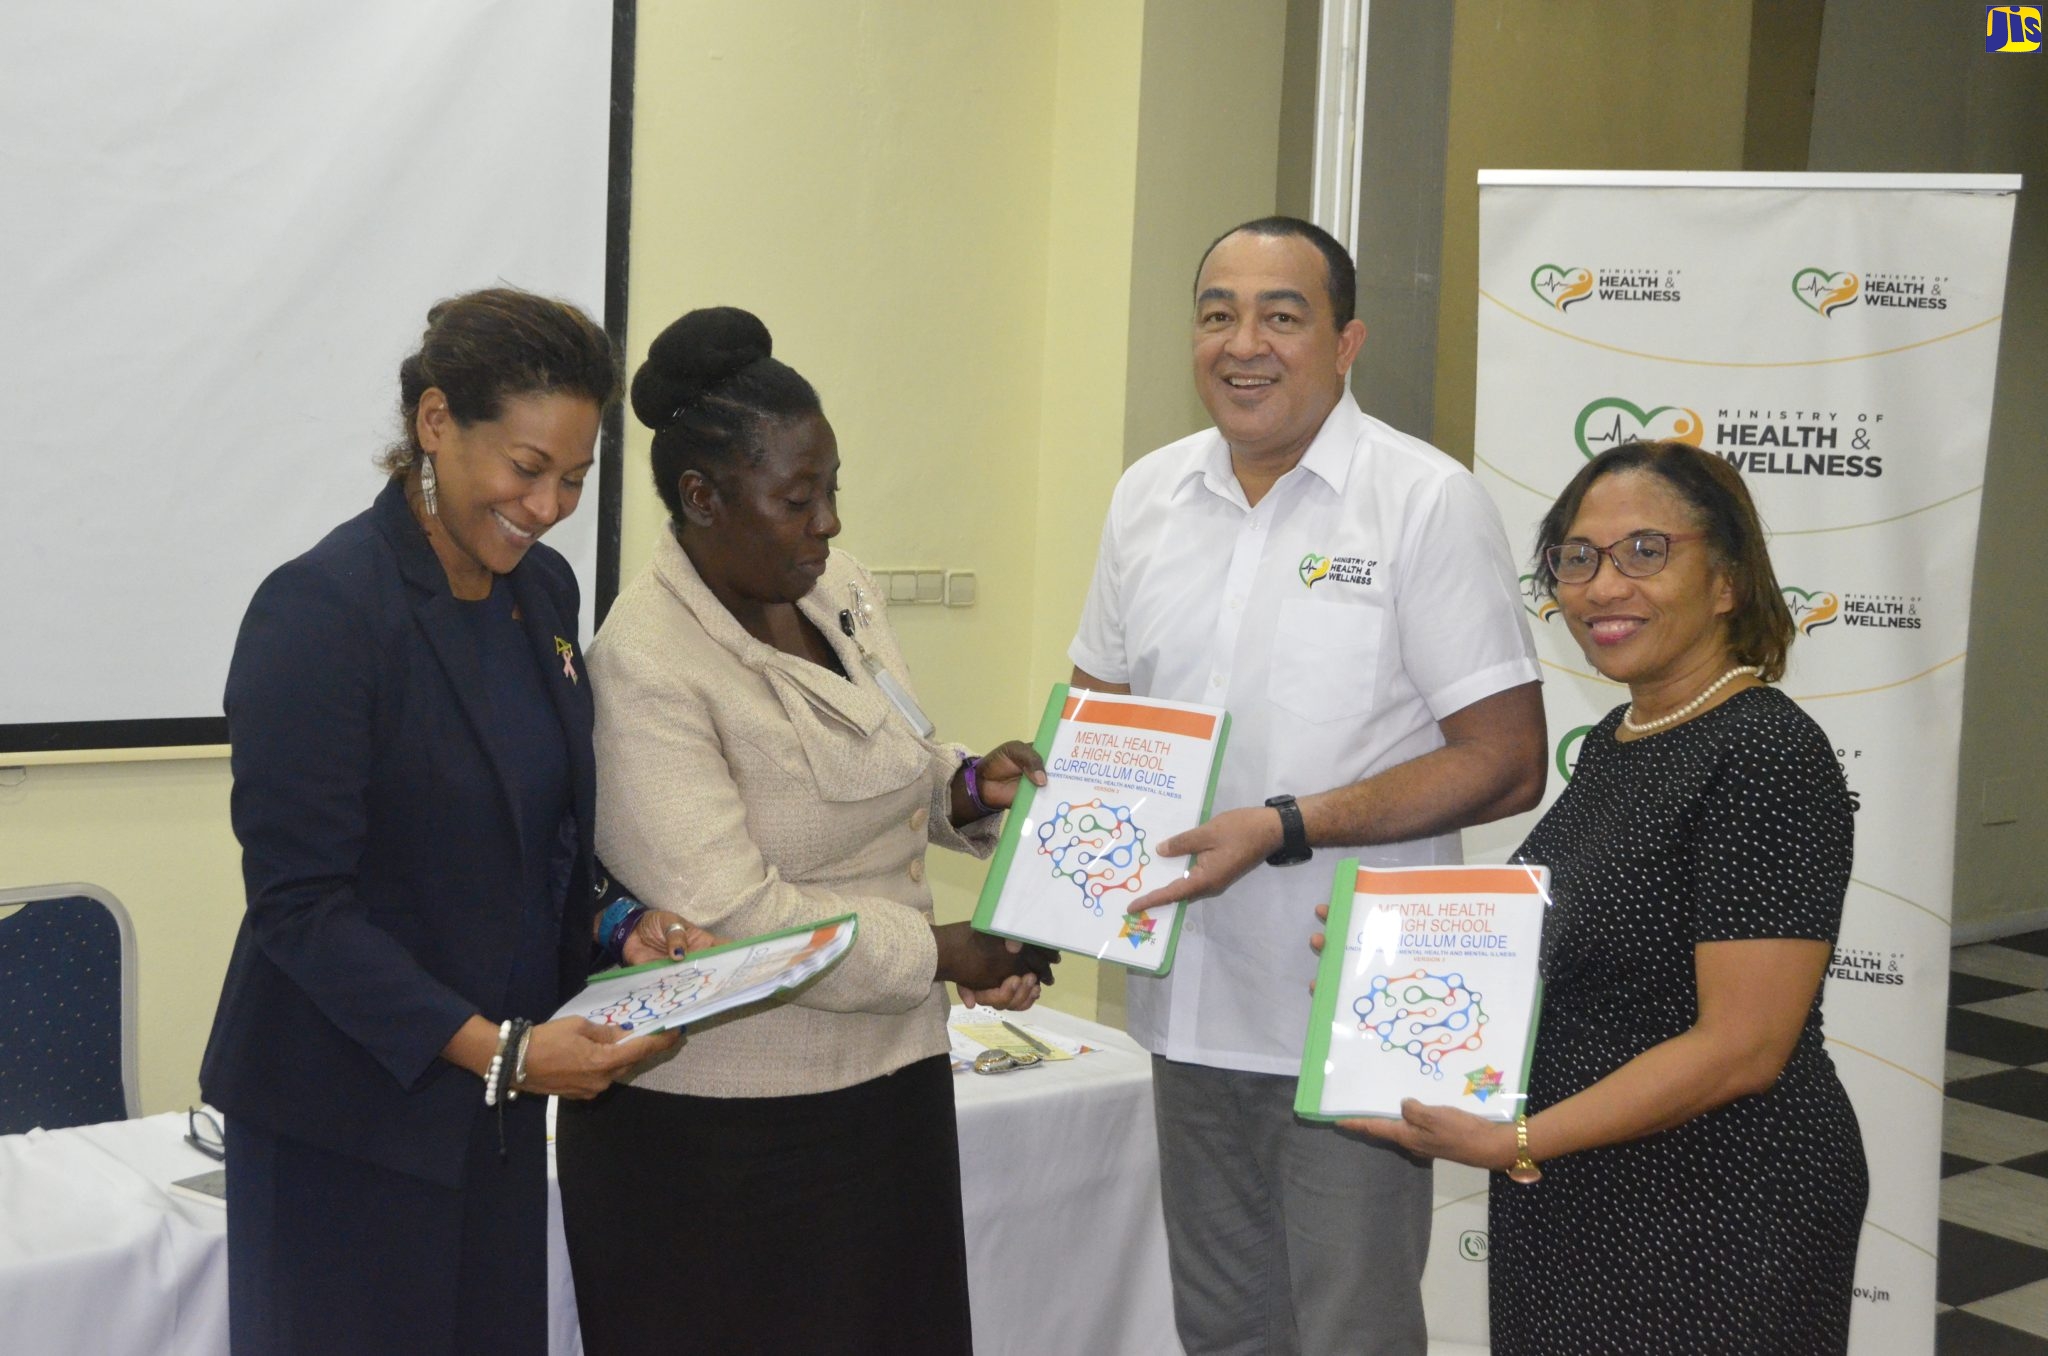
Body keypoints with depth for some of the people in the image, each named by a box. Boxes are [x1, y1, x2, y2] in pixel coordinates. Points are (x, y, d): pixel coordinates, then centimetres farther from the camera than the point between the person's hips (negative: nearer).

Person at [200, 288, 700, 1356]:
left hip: (496, 1105, 7)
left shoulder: (544, 591, 5)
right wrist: (495, 1048, -24)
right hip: (346, 1118, -7)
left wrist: (624, 927, -3)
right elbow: (297, 902, -18)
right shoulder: (318, 612, -17)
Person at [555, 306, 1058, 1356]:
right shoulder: (648, 667, -18)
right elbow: (731, 916, -22)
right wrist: (945, 954, -16)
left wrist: (964, 789, -1)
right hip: (721, 1126, -7)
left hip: (885, 1076, 7)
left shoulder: (839, 591, 5)